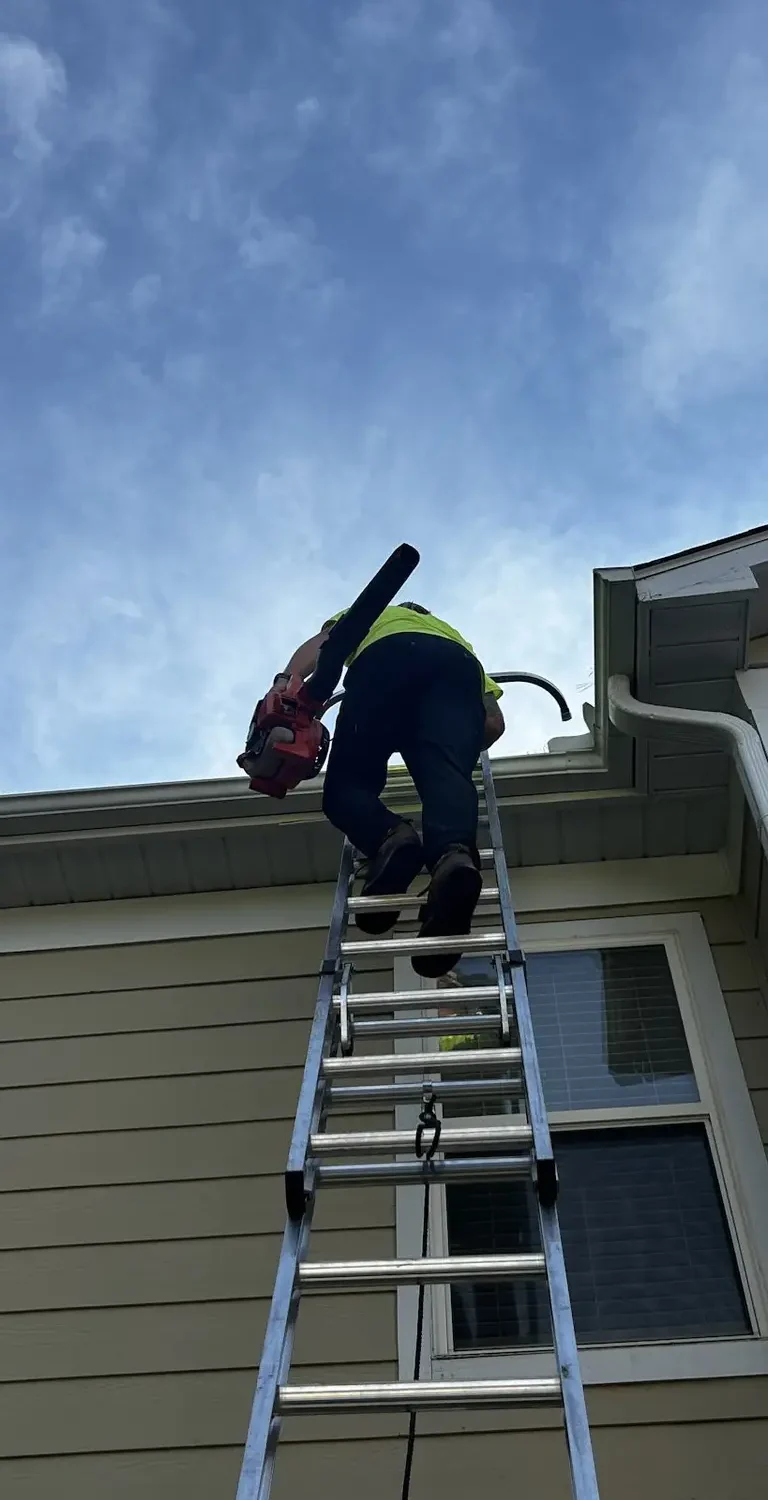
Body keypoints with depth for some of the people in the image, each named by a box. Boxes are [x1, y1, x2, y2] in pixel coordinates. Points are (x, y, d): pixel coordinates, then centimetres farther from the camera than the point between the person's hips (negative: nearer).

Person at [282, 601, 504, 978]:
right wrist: (459, 754, 45)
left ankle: (390, 838, -31)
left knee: (347, 786, 2)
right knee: (445, 779, -16)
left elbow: (317, 646, 17)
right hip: (457, 666, 2)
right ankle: (454, 855, -50)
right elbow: (494, 722, 29)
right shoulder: (455, 637, 47)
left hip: (385, 658, -2)